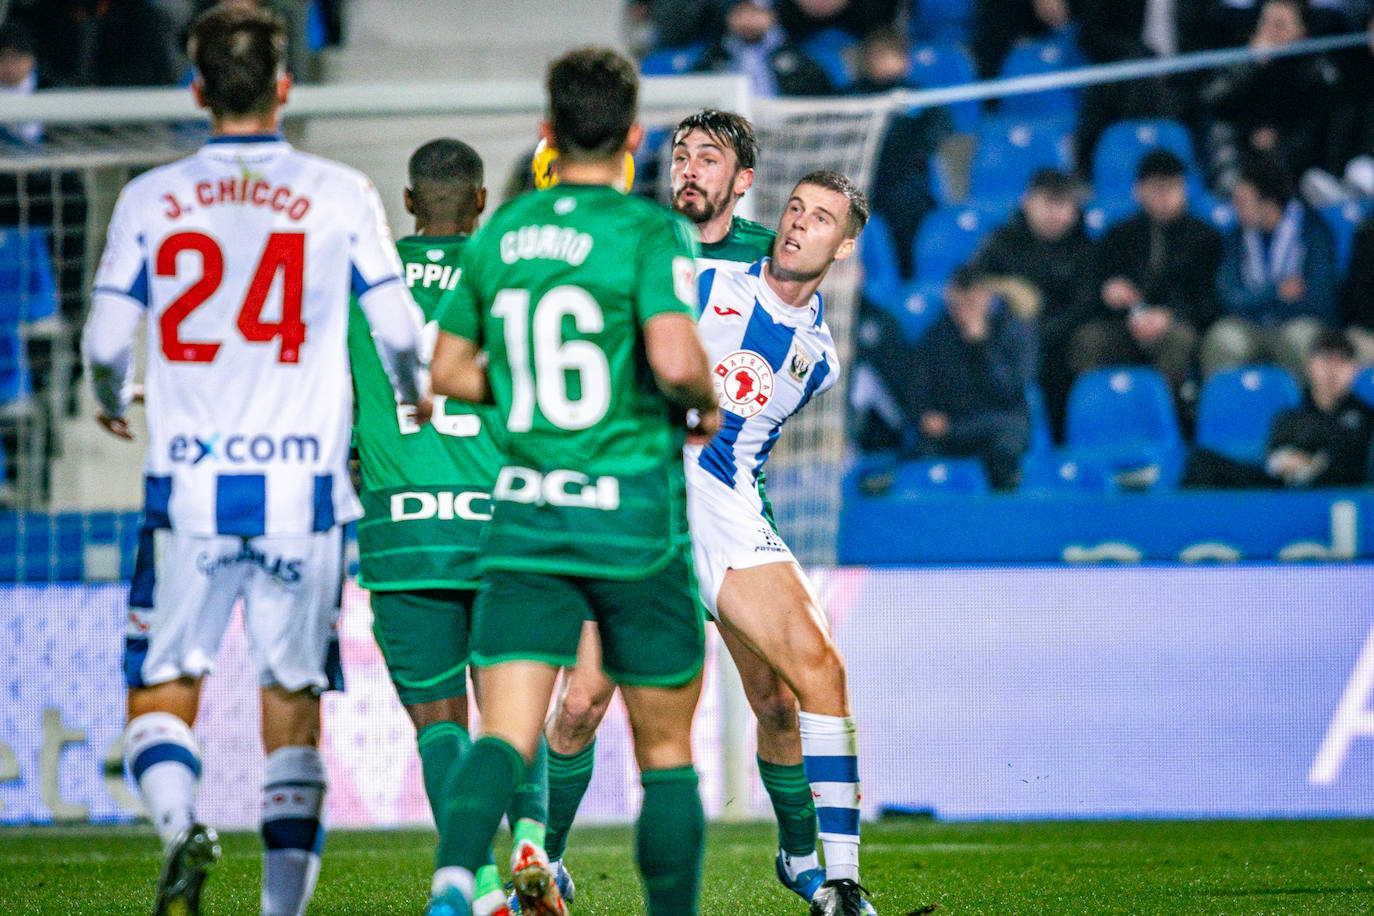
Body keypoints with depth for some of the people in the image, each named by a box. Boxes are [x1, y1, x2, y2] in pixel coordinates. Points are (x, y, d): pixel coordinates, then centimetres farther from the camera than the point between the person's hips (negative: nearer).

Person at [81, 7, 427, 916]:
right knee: (295, 700, 9)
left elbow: (107, 339, 3)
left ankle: (181, 827, -22)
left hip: (189, 484, 0)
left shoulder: (149, 198, 2)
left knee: (162, 693, 7)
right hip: (303, 486, 0)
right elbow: (399, 331, 2)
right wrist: (414, 398, 25)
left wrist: (114, 401, 27)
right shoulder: (341, 194, 0)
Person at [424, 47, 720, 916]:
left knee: (504, 735, -7)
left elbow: (450, 371, 15)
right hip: (634, 519, -3)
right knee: (667, 753, 11)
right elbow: (674, 357, -21)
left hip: (525, 518, 3)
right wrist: (706, 404, 0)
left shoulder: (499, 235, 8)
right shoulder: (651, 232, -7)